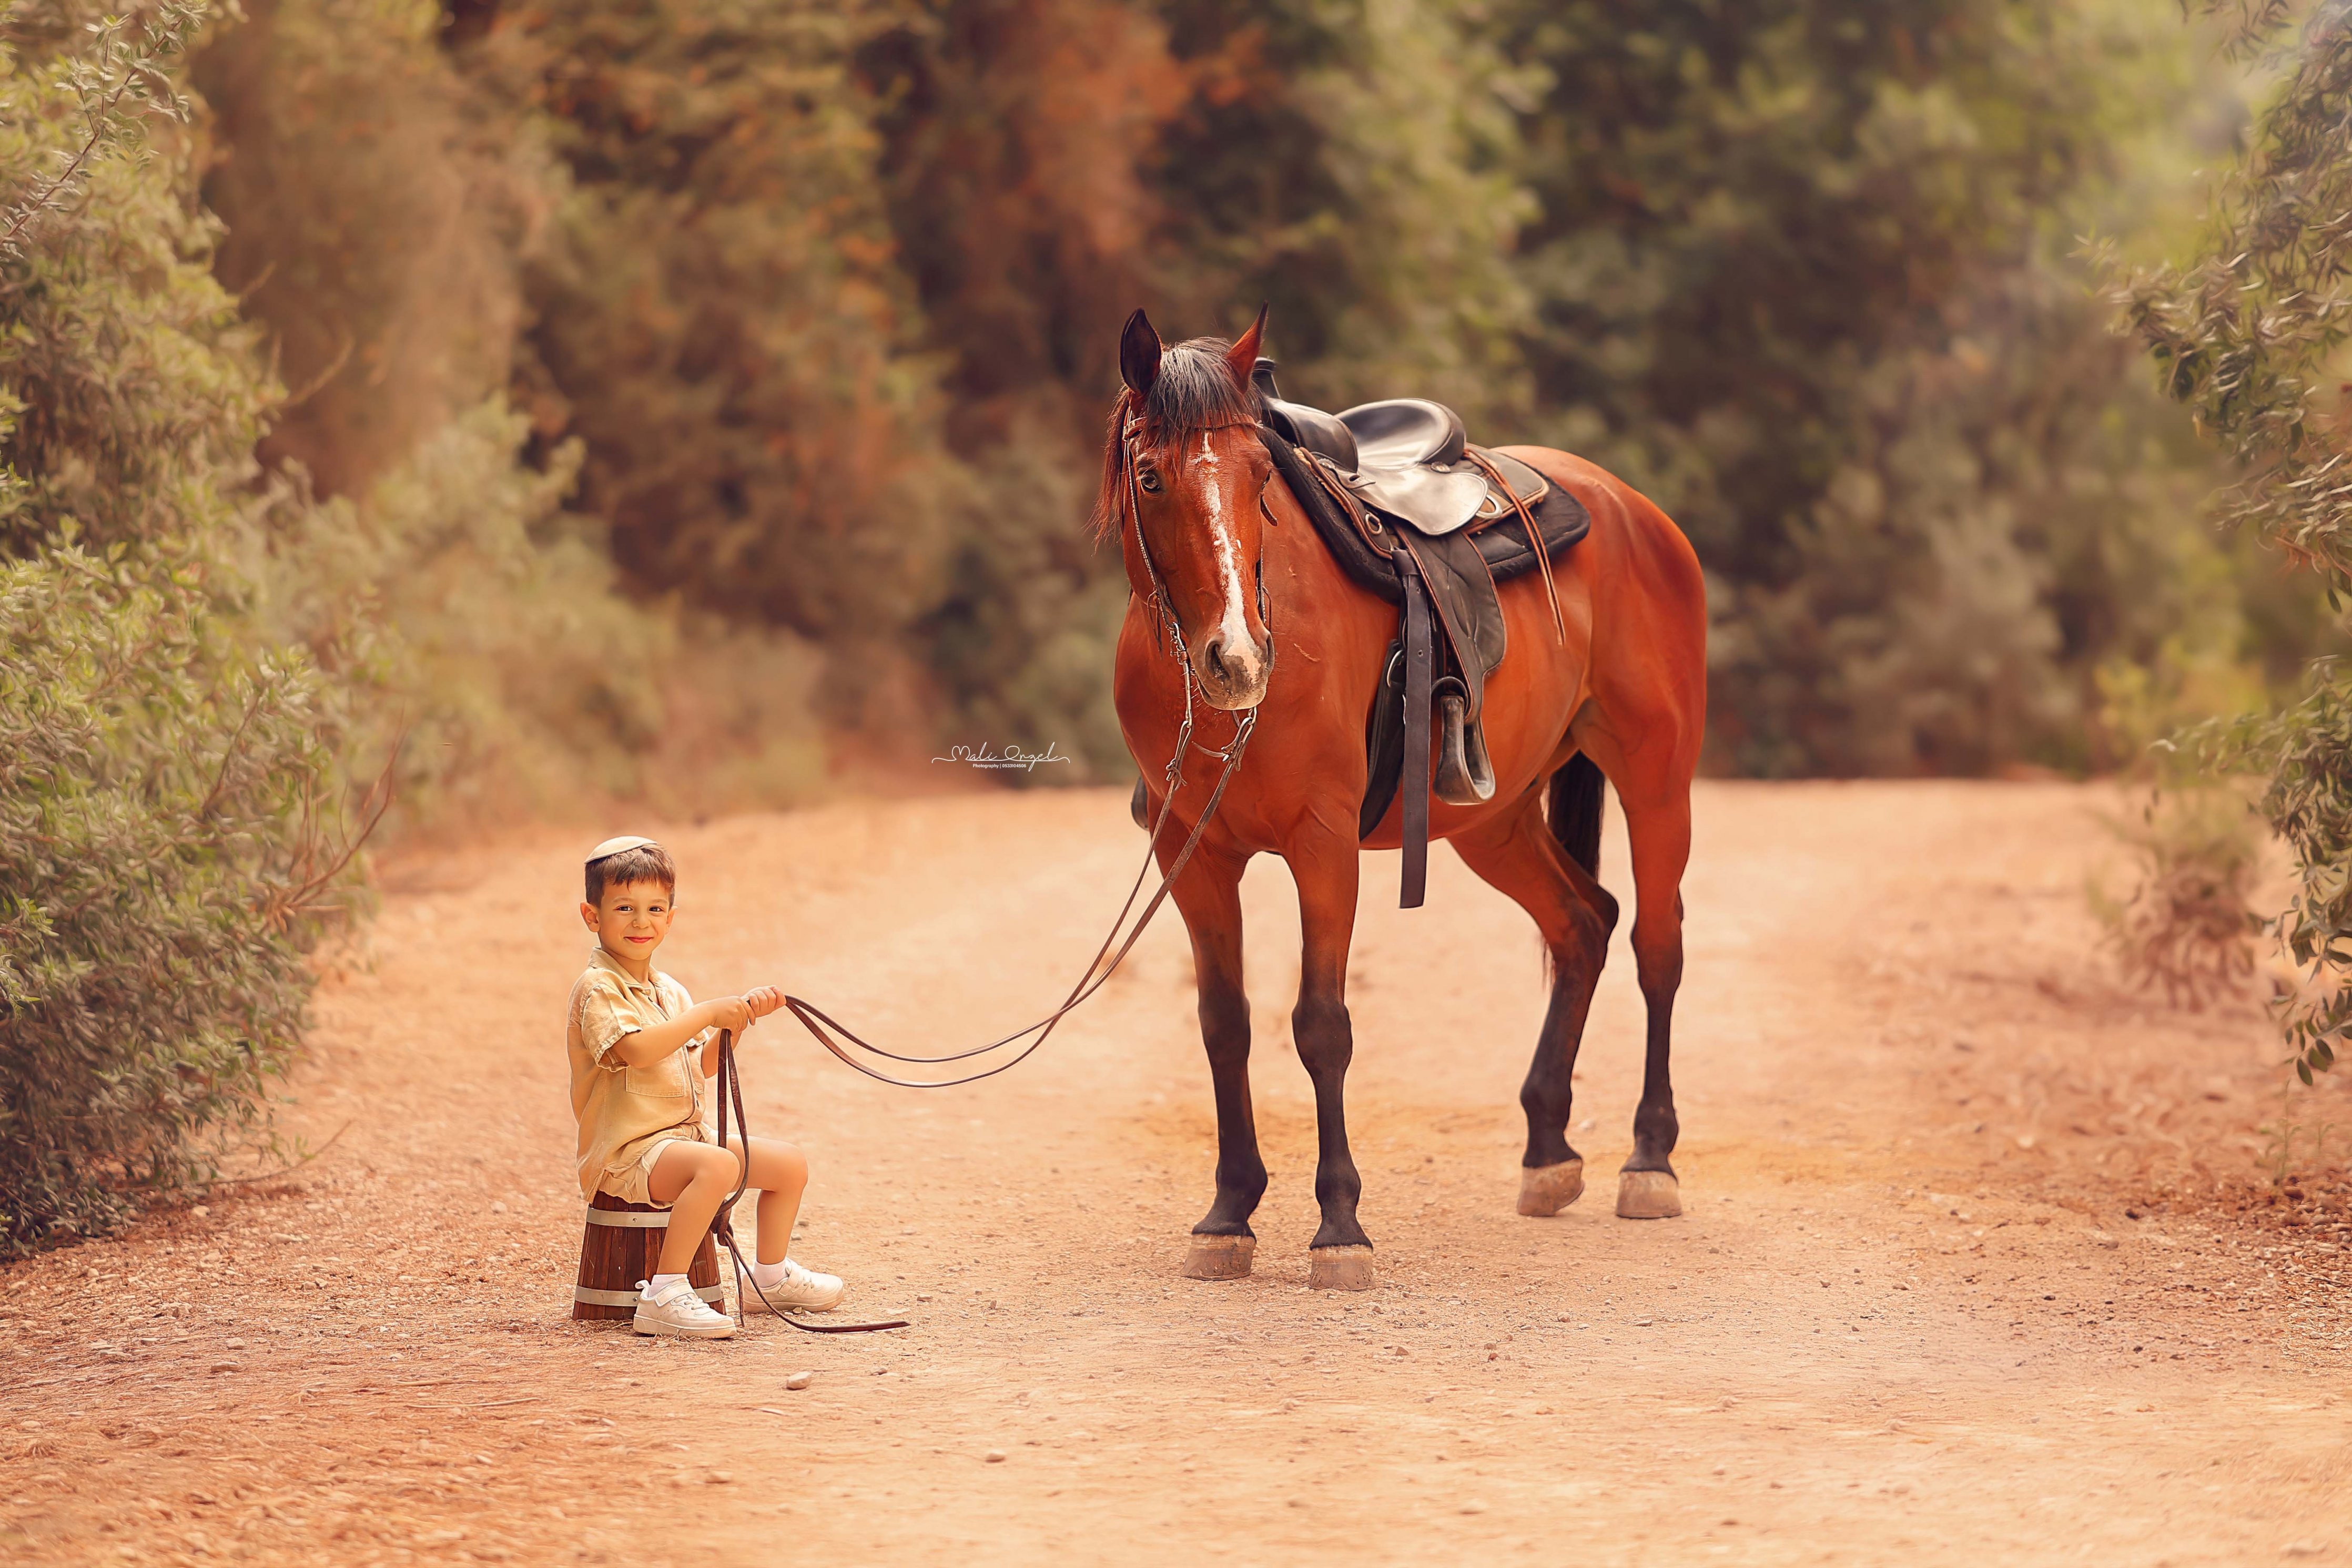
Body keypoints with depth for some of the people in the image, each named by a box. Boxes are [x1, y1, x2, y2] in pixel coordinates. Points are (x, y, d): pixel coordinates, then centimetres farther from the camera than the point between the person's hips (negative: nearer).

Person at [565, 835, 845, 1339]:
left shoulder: (669, 991, 17)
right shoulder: (599, 989, -13)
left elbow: (702, 1064, 23)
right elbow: (635, 1049, -29)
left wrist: (739, 1017, 8)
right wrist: (708, 1013, -22)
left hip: (688, 1138, 9)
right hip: (627, 1153, -9)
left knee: (790, 1163, 10)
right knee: (718, 1165, -36)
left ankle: (770, 1278, 30)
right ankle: (663, 1295, -38)